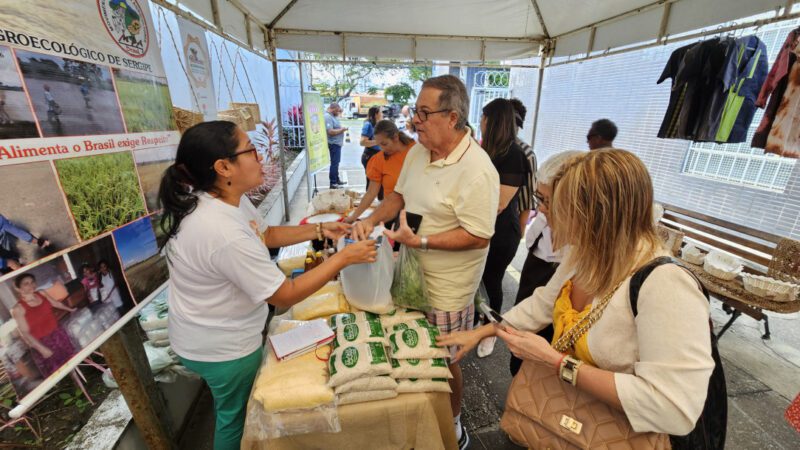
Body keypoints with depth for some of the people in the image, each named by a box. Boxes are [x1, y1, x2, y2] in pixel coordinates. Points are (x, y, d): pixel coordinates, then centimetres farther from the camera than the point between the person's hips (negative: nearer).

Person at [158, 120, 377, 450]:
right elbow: (286, 295, -30)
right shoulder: (225, 234, -38)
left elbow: (264, 236, 7)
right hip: (223, 347, -8)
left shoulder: (224, 199, -8)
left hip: (212, 334, 8)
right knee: (236, 415, 21)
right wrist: (344, 257, -25)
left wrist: (318, 230, -2)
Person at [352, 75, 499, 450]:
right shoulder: (418, 150, 2)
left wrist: (421, 241, -27)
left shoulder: (476, 171, -24)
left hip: (445, 290, -7)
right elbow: (400, 195, 10)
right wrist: (371, 220, -6)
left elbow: (479, 237, -23)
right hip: (412, 274, 8)